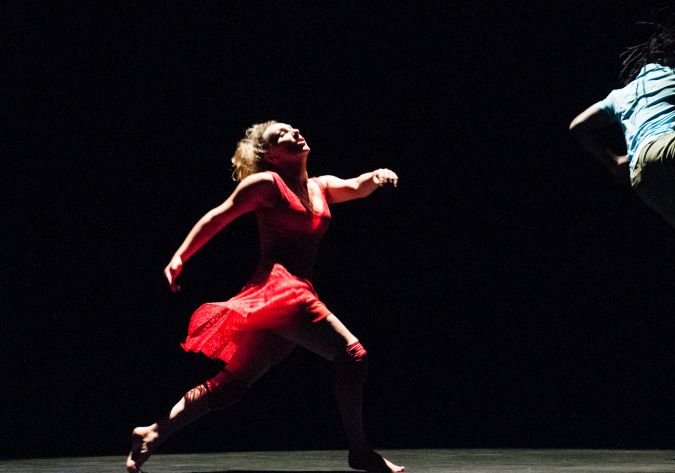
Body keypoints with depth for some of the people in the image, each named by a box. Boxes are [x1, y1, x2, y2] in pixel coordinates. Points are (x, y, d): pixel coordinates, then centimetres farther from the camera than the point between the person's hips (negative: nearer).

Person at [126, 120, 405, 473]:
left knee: (231, 384, 7)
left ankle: (153, 433, 11)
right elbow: (216, 219, 3)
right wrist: (179, 258, -3)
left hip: (297, 292, 8)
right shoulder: (267, 183, 1)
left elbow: (357, 187, 6)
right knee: (351, 354, -16)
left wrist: (376, 176, -17)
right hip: (277, 286, -8)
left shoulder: (321, 187, 20)